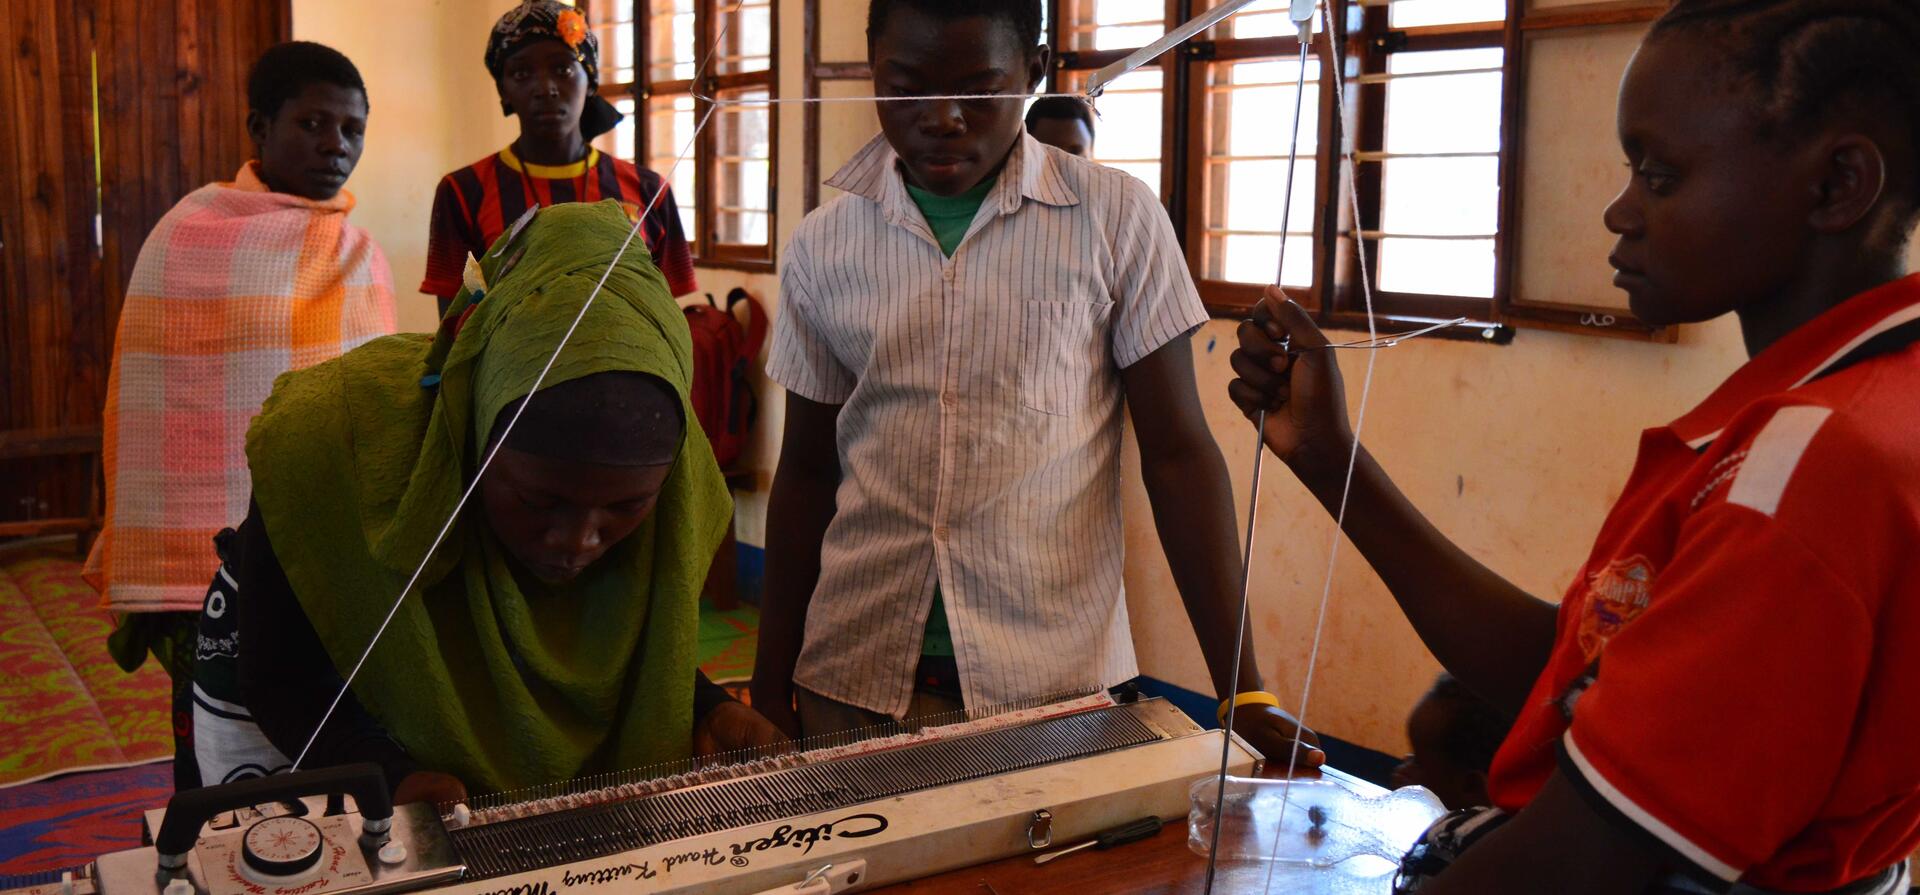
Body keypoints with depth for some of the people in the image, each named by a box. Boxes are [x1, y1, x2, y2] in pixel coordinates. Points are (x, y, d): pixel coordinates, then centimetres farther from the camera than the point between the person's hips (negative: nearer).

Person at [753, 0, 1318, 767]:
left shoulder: (1116, 220, -5)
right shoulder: (824, 246, 3)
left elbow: (1176, 452, -3)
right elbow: (807, 472, 9)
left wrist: (1242, 690, -8)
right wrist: (770, 686, 10)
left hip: (1058, 677, -2)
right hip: (856, 676, 2)